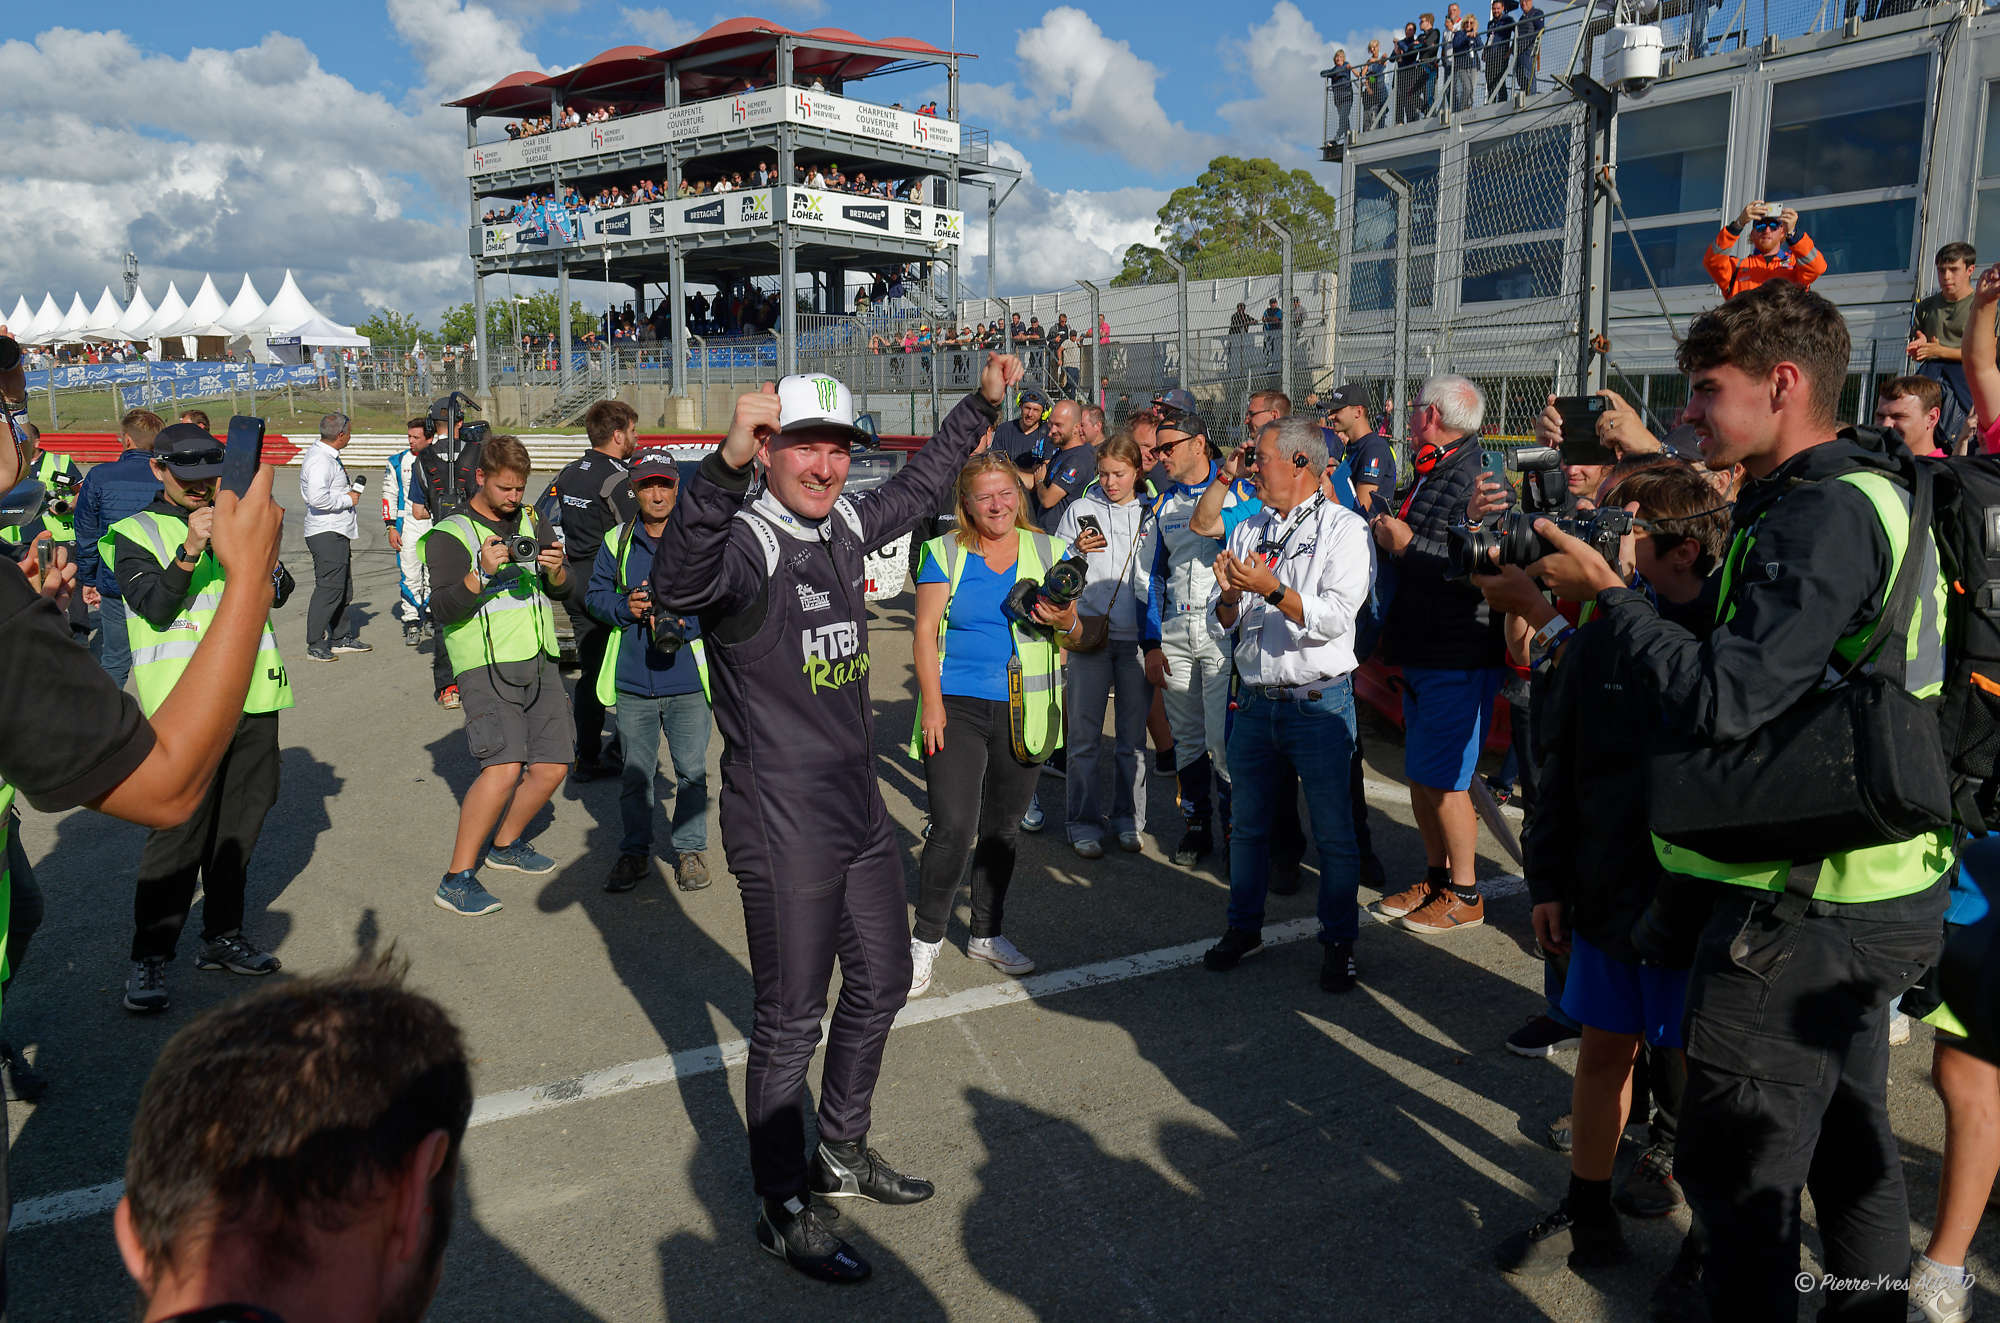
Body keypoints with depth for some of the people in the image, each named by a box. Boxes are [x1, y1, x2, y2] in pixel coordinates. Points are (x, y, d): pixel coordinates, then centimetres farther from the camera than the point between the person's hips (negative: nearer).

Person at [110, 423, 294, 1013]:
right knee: (180, 829, -7)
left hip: (252, 697, 5)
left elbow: (276, 593, 10)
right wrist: (189, 551, -25)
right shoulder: (138, 533, 2)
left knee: (239, 820, 12)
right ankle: (149, 958, 3)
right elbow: (156, 608, -12)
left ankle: (222, 936, 25)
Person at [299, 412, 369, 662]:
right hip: (326, 534, -11)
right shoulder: (320, 461, -18)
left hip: (338, 532, 11)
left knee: (343, 587, 15)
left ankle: (341, 638, 24)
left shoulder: (328, 456, 16)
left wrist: (348, 493, 18)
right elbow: (317, 498, -29)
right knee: (329, 587, -9)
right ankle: (315, 643, -3)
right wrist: (348, 499, -17)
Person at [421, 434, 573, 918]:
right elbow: (442, 610, -12)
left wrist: (556, 570, -9)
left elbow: (563, 591, 14)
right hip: (487, 665, -6)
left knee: (551, 767, 6)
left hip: (539, 661, 6)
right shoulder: (449, 534, -3)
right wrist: (481, 574, -28)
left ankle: (506, 845, 31)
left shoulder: (530, 523, 14)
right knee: (503, 767, -21)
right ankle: (457, 878, -12)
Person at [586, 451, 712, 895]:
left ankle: (690, 849, 21)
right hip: (633, 679, 2)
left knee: (691, 770, 6)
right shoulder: (617, 541, 7)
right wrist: (625, 607, -9)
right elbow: (594, 593, 12)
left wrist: (684, 622, -19)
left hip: (688, 678, -2)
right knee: (634, 773, 10)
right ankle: (634, 851, 23)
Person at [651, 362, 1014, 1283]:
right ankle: (780, 1208, 25)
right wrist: (726, 464, -57)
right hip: (782, 828, -9)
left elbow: (917, 488, 25)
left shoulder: (846, 524, 4)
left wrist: (982, 404, 27)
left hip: (861, 810, 9)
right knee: (790, 1023, 4)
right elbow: (679, 585, -43)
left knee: (881, 982, 22)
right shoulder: (744, 543, -20)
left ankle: (839, 1154, 43)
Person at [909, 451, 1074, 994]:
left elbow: (1075, 629, 11)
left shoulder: (1049, 552, 7)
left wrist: (1063, 621, -13)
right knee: (953, 828, -11)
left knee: (1002, 828, 13)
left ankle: (987, 933, 30)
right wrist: (932, 703, -9)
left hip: (1022, 714, 3)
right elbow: (926, 631, -1)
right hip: (957, 706, -3)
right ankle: (926, 937, 9)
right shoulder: (944, 553, 1)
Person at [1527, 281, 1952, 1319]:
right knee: (1849, 1146, 23)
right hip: (1868, 890, 10)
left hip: (1803, 912, -10)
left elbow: (1723, 700, -27)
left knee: (1740, 1169, 3)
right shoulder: (1863, 496, 12)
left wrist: (1605, 595, -16)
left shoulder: (1825, 516, -21)